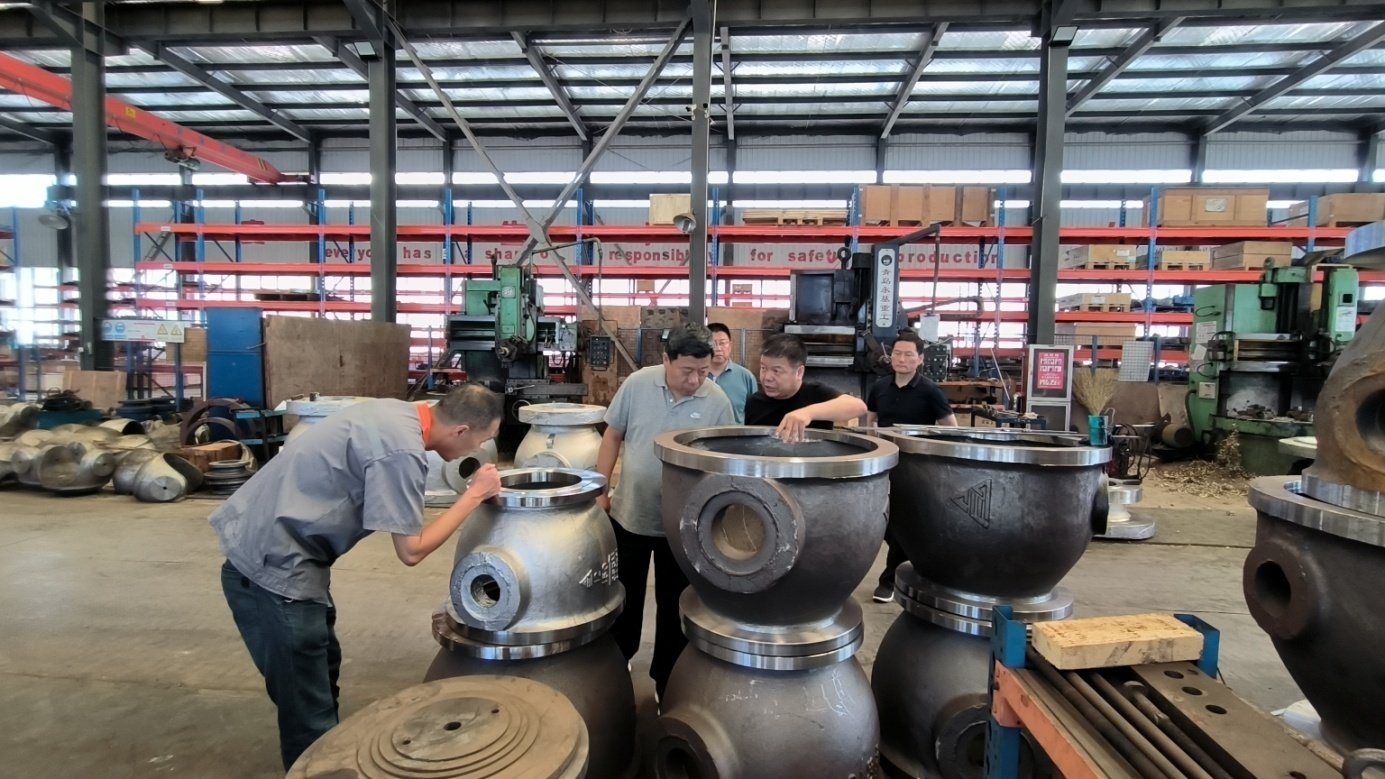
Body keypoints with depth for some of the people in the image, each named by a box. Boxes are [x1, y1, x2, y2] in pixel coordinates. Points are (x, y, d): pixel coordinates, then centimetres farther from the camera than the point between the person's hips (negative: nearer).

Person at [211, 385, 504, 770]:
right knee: (309, 712, 1)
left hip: (266, 547, 10)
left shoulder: (397, 413, 3)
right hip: (271, 567, -10)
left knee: (323, 670, 25)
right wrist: (475, 494, -12)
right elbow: (411, 550, -18)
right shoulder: (402, 449, -24)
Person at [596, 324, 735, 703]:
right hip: (628, 513, 2)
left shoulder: (718, 403, -13)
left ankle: (666, 679, 33)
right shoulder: (637, 384, -10)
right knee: (623, 595, 20)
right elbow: (613, 436, 1)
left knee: (673, 603, 13)